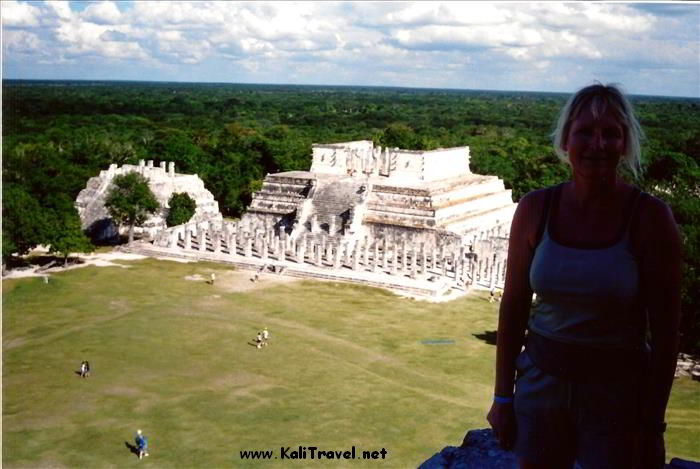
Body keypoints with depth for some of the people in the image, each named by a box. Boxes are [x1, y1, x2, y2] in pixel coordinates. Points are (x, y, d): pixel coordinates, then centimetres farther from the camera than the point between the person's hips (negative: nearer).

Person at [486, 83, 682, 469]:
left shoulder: (650, 217, -13)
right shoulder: (535, 209, -6)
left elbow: (665, 329, -9)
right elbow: (513, 306, 0)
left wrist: (652, 426, -7)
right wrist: (503, 397, 3)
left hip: (616, 390, -2)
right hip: (542, 380, 2)